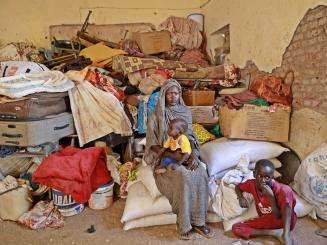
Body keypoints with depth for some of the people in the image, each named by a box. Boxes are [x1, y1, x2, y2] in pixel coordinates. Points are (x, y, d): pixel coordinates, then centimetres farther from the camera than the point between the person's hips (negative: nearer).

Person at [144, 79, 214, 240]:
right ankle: (184, 225, -16)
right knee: (183, 176, -32)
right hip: (165, 158, -4)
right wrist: (172, 156, -20)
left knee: (201, 173, -25)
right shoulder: (156, 116, -6)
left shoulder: (185, 112, 8)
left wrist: (194, 154, -12)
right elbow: (154, 145, -8)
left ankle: (198, 221, -12)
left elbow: (190, 137, 8)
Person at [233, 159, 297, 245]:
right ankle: (275, 232, -17)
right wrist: (241, 197, -8)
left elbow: (278, 218, -22)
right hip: (265, 221, 5)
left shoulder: (281, 189, -21)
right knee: (235, 228, -15)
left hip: (283, 221, -4)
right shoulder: (252, 184, -9)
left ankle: (285, 234, -31)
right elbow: (238, 187, 13)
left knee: (287, 191, -31)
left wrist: (271, 197, -34)